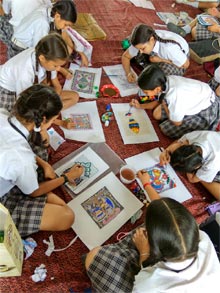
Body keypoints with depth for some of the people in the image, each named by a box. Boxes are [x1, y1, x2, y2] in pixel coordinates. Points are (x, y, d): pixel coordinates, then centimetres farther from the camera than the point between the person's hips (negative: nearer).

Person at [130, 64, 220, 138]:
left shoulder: (174, 96, -39)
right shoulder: (164, 82, -17)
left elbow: (177, 123, -21)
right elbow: (161, 101, 6)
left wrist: (164, 105, -14)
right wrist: (140, 106, 4)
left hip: (207, 111, -7)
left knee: (166, 129, -10)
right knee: (157, 114, 1)